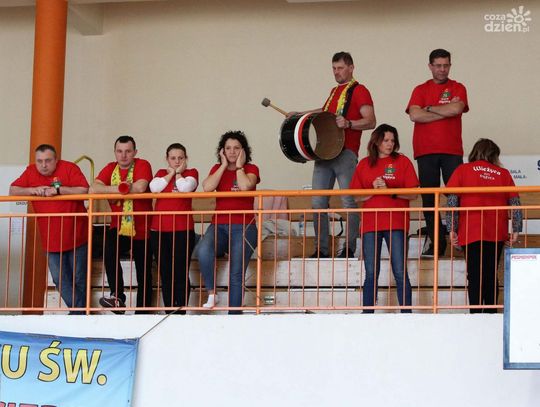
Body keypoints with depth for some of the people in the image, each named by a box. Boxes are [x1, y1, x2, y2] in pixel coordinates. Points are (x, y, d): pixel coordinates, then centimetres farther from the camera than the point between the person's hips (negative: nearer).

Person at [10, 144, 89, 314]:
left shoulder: (69, 168, -10)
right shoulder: (31, 172, 1)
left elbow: (84, 190, -19)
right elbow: (13, 190, 0)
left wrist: (58, 189, -23)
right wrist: (33, 190, -17)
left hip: (76, 235, -3)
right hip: (51, 240, 3)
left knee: (79, 278, 8)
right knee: (60, 280, 0)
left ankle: (78, 312, 21)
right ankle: (78, 312, 8)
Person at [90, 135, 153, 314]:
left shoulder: (142, 165, -6)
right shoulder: (110, 168, 5)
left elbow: (140, 188, -25)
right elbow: (93, 189, -11)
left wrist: (115, 191, -14)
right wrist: (120, 188, -20)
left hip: (141, 230, -2)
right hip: (118, 228, 2)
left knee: (144, 277, 4)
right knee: (109, 247, -31)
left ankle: (141, 314, 15)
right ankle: (117, 296, -25)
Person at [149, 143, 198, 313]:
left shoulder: (191, 172, 8)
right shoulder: (161, 173, 16)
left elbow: (185, 187, -14)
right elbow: (154, 187, -6)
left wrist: (178, 172, 1)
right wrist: (171, 172, 0)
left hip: (183, 230, -3)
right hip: (159, 230, 3)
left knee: (181, 274, -5)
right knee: (165, 274, 5)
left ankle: (181, 312, -2)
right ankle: (168, 313, 9)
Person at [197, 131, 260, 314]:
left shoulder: (251, 169, 7)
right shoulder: (217, 169, 15)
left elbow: (245, 186, -17)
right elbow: (207, 187, -7)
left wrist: (239, 166, -1)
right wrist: (224, 165, 0)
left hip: (243, 228, -2)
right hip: (219, 225, 2)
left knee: (236, 274, -12)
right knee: (203, 251, -32)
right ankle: (211, 293, -20)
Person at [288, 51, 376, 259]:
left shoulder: (359, 91, -1)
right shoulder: (334, 91, 23)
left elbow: (370, 121, -11)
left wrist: (348, 123, -27)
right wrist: (300, 114, 35)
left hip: (345, 153, -7)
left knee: (348, 201, -6)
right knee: (318, 202, 1)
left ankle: (349, 248, 0)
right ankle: (321, 248, 7)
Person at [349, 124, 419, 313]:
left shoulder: (402, 162, 4)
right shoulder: (364, 164, 11)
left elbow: (413, 194, -2)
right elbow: (357, 197, 9)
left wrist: (389, 190, -15)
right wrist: (373, 190, -9)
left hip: (396, 224, -2)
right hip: (370, 224, 2)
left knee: (400, 272, -5)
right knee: (371, 273, 4)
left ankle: (406, 313, -3)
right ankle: (367, 314, 8)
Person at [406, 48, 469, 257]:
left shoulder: (458, 88, 9)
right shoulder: (421, 90, 11)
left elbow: (456, 109, -11)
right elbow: (415, 115, -6)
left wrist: (429, 108, -3)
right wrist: (446, 111, -7)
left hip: (452, 151, -1)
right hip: (426, 151, 1)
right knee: (428, 197, 0)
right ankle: (436, 242, 5)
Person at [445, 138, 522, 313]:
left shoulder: (462, 170, 6)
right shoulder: (503, 173, 11)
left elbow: (452, 201, -2)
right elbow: (515, 203, 4)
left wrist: (452, 230, -2)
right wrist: (516, 230, 5)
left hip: (471, 233, -2)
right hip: (498, 234, 2)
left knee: (475, 277, -3)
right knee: (491, 276, 11)